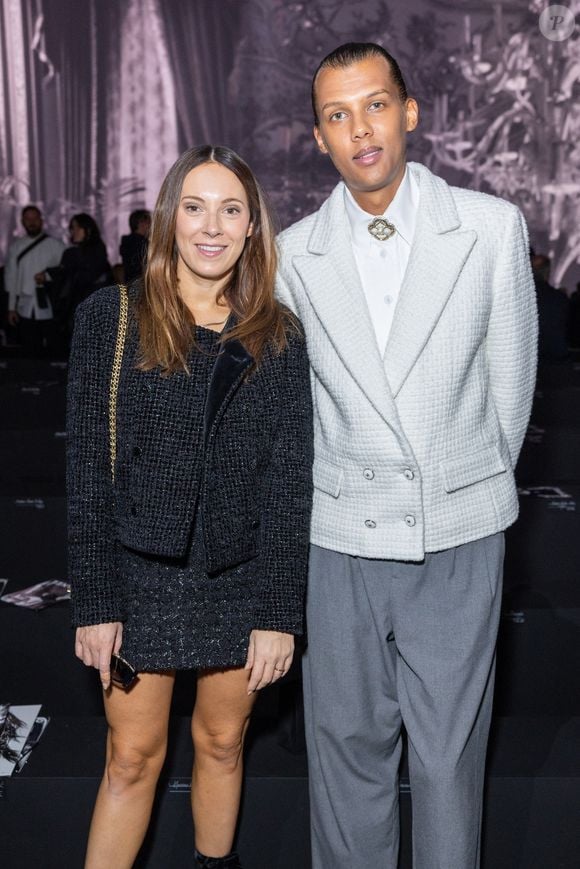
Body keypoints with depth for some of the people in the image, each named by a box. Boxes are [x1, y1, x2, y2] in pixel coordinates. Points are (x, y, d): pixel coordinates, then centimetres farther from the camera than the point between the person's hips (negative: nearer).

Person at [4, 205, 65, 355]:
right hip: (26, 310, 2)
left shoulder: (56, 246, 3)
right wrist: (11, 308, 9)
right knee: (31, 353, 3)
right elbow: (10, 278, 12)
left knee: (50, 352, -1)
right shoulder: (15, 247, 10)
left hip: (49, 309, -2)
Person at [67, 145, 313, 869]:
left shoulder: (278, 336, 0)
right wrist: (94, 603, -7)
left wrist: (279, 614, -6)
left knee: (221, 744, 17)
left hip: (241, 578, 2)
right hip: (142, 573, -1)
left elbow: (290, 482, -2)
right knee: (132, 758, 7)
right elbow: (87, 470, -4)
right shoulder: (110, 318, -4)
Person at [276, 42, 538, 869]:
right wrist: (348, 489, 12)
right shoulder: (295, 254, 0)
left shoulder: (493, 227, -4)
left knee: (450, 752, 11)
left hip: (461, 538, -1)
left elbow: (511, 376, 4)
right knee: (347, 740, 14)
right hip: (341, 537, 2)